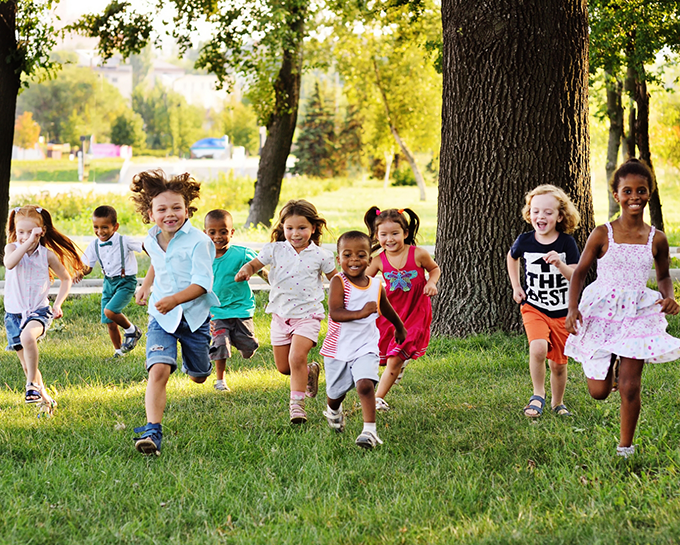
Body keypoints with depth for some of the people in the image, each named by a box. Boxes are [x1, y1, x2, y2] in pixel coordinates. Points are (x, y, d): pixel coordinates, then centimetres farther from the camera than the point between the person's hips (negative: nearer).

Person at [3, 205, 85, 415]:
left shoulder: (47, 254, -3)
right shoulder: (12, 248, -4)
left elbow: (66, 279, 10)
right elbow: (9, 264, -29)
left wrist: (58, 303, -1)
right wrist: (28, 242, -33)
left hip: (39, 311, -2)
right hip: (14, 313, 2)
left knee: (27, 336, -36)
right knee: (26, 365, 6)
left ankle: (32, 383, -22)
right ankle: (44, 400, 25)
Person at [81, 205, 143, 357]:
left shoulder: (124, 241, -16)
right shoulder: (94, 245, -1)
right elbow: (87, 267, 6)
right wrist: (82, 271, -16)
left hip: (126, 282, -6)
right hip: (108, 282, 6)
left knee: (110, 311, -25)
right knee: (110, 323, 5)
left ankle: (132, 330, 2)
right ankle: (119, 352, 23)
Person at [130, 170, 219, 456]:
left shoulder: (197, 241, -18)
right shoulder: (152, 240, 1)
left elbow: (202, 283, -24)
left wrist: (176, 299, -37)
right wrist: (146, 285, 22)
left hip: (194, 315, -2)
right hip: (162, 317, 2)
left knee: (198, 377, 18)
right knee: (158, 369, -22)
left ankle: (193, 359, 57)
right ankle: (153, 431, -28)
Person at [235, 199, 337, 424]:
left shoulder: (320, 255, -3)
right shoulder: (275, 250, -1)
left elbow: (335, 279, 8)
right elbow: (255, 264, -2)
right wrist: (245, 270, -25)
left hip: (307, 314, -3)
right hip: (281, 314, 3)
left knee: (297, 357, -21)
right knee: (283, 367, 9)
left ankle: (296, 403, -10)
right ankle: (310, 371, 40)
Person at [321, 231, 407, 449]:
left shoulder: (376, 286, 0)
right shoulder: (338, 282, -13)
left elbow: (387, 311, 22)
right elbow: (335, 313, -26)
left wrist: (400, 328, 39)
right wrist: (362, 313, -41)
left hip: (365, 348, 1)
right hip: (338, 347, -1)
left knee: (365, 384, -22)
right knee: (336, 391, 15)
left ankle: (370, 430, -19)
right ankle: (334, 412, 50)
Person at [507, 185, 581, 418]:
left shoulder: (567, 243, -9)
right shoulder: (525, 241, -5)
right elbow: (512, 257, 18)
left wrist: (559, 264, -32)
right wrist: (516, 286, 12)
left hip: (562, 313, 0)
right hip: (533, 308, 0)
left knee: (558, 364, 9)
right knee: (538, 348, -27)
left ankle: (558, 403, 34)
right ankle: (538, 395, -7)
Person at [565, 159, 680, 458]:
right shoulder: (602, 234, -4)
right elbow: (579, 273, 2)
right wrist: (573, 308, -12)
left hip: (638, 313, 1)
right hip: (601, 312, 0)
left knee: (629, 388, -5)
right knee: (598, 391, 2)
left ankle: (625, 447, 13)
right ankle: (611, 365, 38)